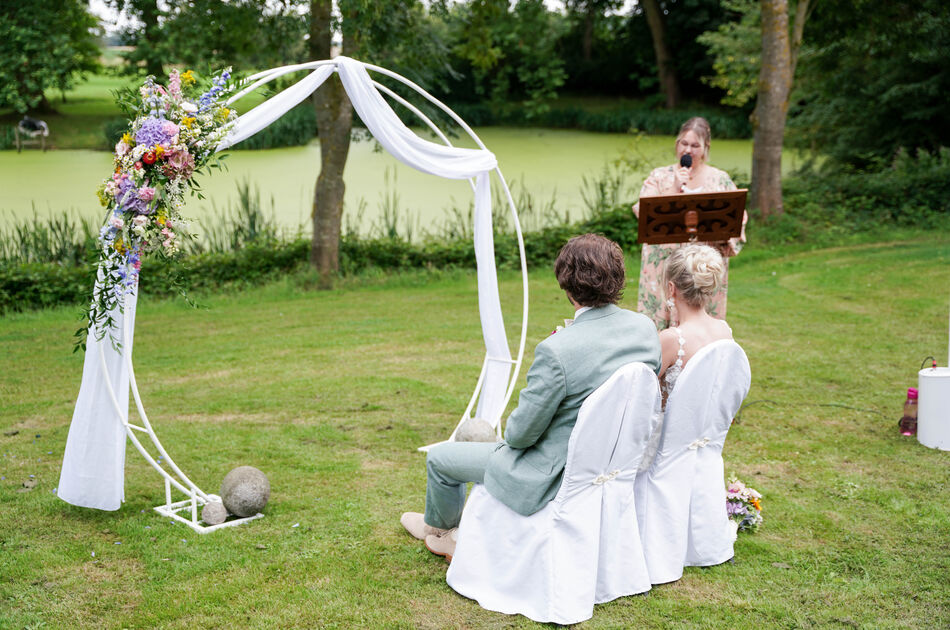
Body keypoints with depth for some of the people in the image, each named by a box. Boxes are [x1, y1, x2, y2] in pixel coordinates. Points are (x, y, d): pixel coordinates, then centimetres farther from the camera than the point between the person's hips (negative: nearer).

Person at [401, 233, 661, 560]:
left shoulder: (557, 351, -32)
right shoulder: (646, 327, -10)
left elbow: (521, 433, -22)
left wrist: (512, 432, 2)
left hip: (558, 477, -7)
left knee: (440, 458, 16)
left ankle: (438, 526, 47)